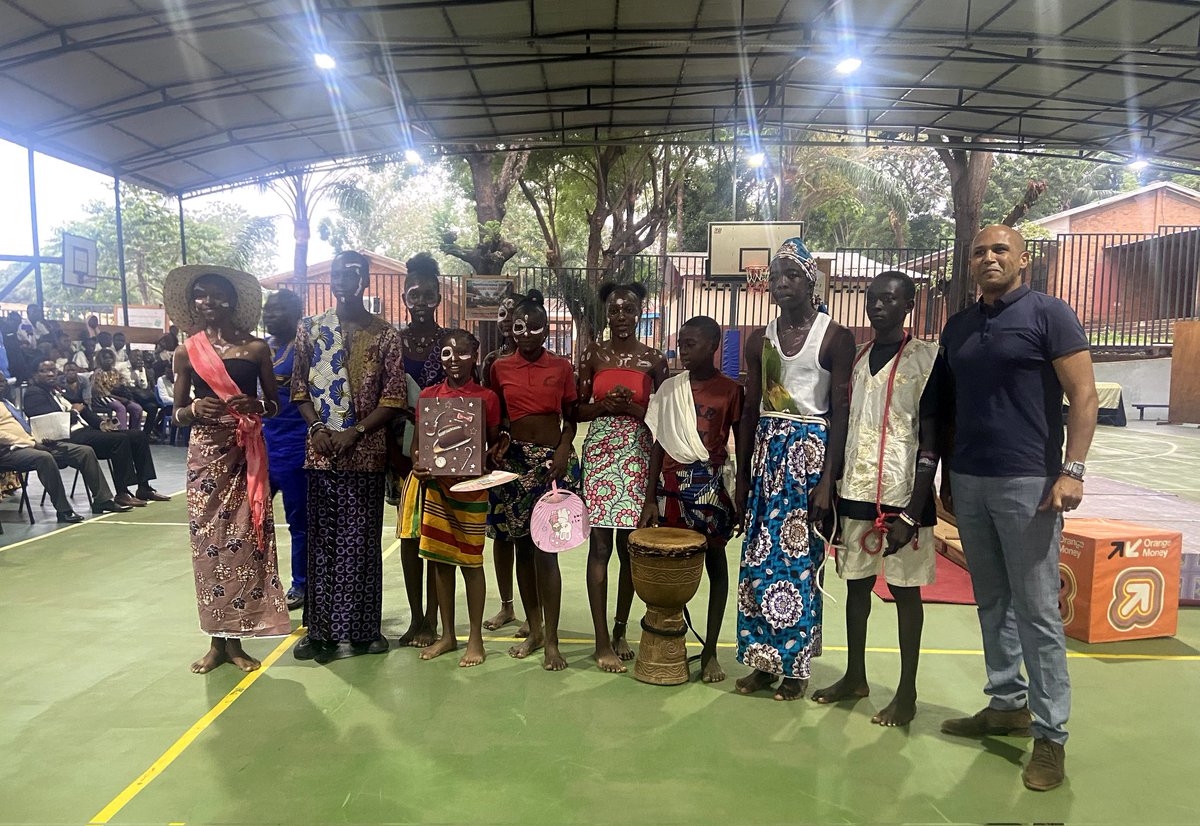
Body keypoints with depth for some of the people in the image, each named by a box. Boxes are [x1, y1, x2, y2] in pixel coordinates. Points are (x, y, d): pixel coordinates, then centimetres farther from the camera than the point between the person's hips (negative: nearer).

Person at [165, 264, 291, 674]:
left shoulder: (256, 348, 2)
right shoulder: (186, 352, 5)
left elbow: (274, 404, 7)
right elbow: (177, 413, 8)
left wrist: (257, 406, -15)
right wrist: (193, 410, -14)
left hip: (245, 454, -1)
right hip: (205, 455, 1)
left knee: (243, 541, 1)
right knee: (208, 542, 5)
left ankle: (236, 639, 14)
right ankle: (217, 640, 18)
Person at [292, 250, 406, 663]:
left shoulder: (385, 334, 1)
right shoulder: (310, 328, 10)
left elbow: (393, 397, -3)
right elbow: (299, 386, 9)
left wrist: (355, 432, -13)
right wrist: (316, 427, -7)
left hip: (365, 453, -2)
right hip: (320, 451, 3)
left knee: (360, 541, 4)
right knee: (321, 539, 8)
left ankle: (358, 628, 15)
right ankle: (321, 627, 19)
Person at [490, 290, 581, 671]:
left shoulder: (562, 367, 2)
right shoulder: (500, 368, 5)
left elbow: (570, 417, 6)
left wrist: (564, 450, -9)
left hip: (554, 459, -2)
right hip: (515, 459, 2)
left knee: (546, 548, -6)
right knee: (523, 547, 8)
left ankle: (551, 639, 2)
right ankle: (534, 630, 22)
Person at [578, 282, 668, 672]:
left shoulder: (653, 359, 5)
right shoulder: (594, 354, 5)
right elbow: (579, 410, 6)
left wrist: (633, 407, -11)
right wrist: (605, 405, -12)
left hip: (638, 454, 1)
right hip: (600, 451, -1)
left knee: (629, 545, 5)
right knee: (600, 544, -3)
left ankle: (620, 630, 23)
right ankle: (602, 641, 4)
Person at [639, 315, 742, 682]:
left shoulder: (730, 390, -1)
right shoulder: (669, 388, 6)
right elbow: (658, 445, 6)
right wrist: (650, 498, 3)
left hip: (712, 484, -2)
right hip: (671, 484, 2)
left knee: (715, 562, 5)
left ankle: (710, 651, 17)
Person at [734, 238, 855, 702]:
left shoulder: (835, 338, -5)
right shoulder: (760, 340, 10)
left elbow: (841, 412, -8)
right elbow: (751, 410, 13)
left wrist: (827, 480, -15)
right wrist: (742, 476, 11)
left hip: (811, 452, -5)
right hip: (767, 451, 5)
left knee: (799, 560, 0)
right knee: (759, 558, 5)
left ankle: (796, 666, 16)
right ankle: (765, 659, 20)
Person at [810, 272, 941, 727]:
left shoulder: (925, 358, -6)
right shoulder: (855, 358, 10)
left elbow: (931, 440, -10)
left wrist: (912, 513, -15)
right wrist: (831, 490, 10)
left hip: (901, 496, -5)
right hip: (855, 492, 5)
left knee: (905, 590, 6)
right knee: (856, 583, 13)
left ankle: (907, 692, 19)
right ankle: (855, 677, 28)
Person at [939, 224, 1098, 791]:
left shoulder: (1047, 313, -3)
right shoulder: (957, 327, 14)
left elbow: (1084, 395, -7)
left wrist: (1072, 470, -16)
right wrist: (946, 476, 16)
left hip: (1027, 484, -6)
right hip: (968, 483, 6)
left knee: (1036, 610, -1)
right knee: (992, 602, 12)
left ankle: (1051, 734, 9)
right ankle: (1007, 704, 25)